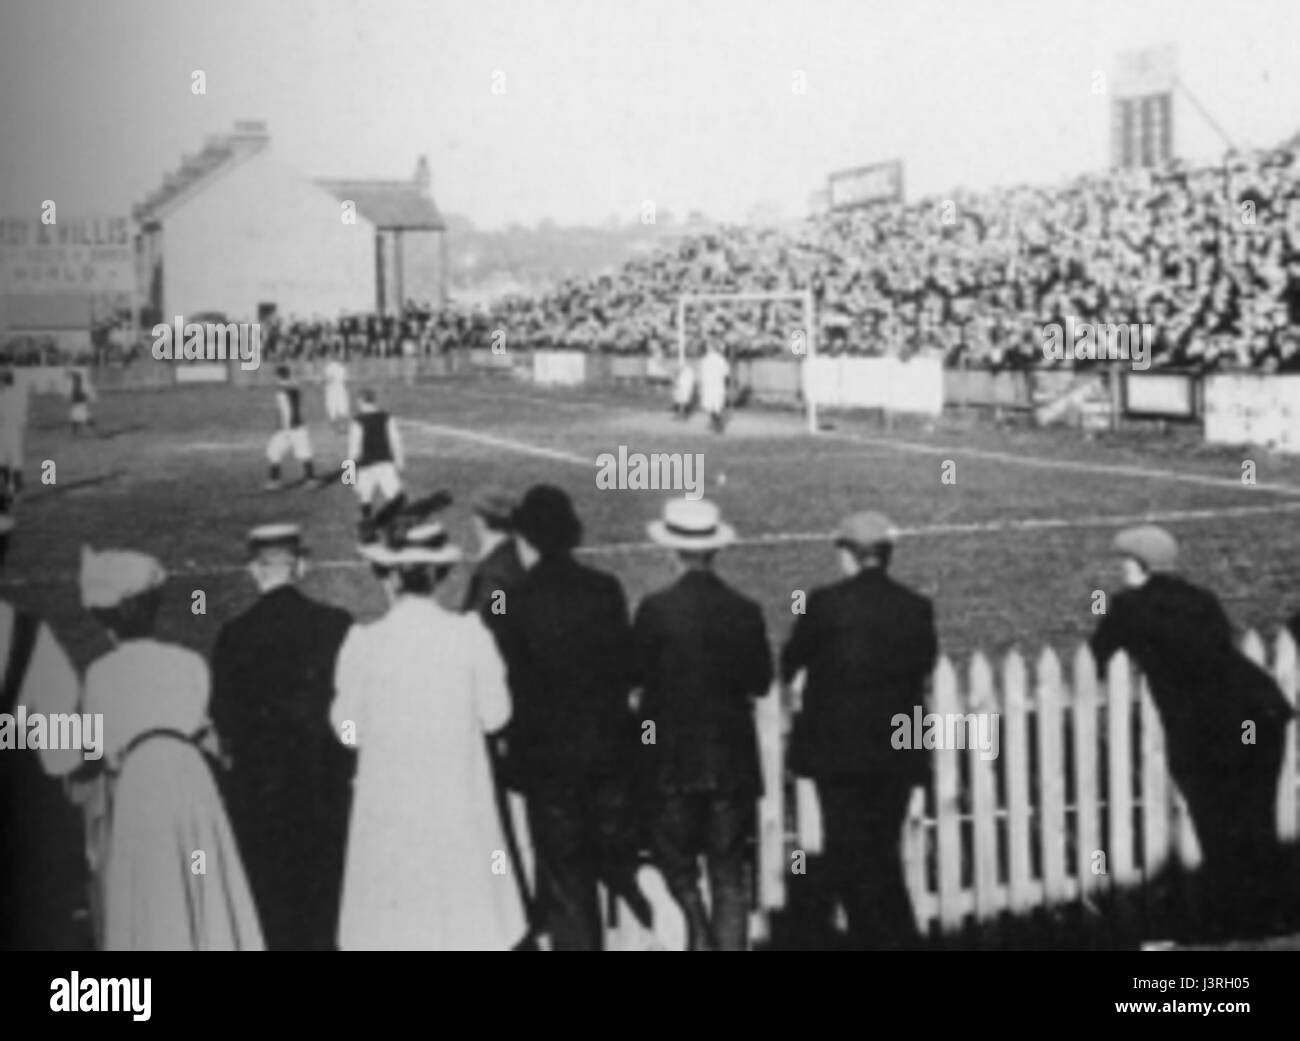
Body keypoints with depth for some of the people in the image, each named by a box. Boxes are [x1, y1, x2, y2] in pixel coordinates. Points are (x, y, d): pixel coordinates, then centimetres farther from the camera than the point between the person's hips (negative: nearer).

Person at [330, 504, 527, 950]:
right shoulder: (469, 634, -10)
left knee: (395, 919, 9)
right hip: (458, 801, 1)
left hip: (392, 803, -1)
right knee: (467, 914, 14)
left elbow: (348, 729, -3)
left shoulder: (364, 644, -12)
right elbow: (494, 714, -1)